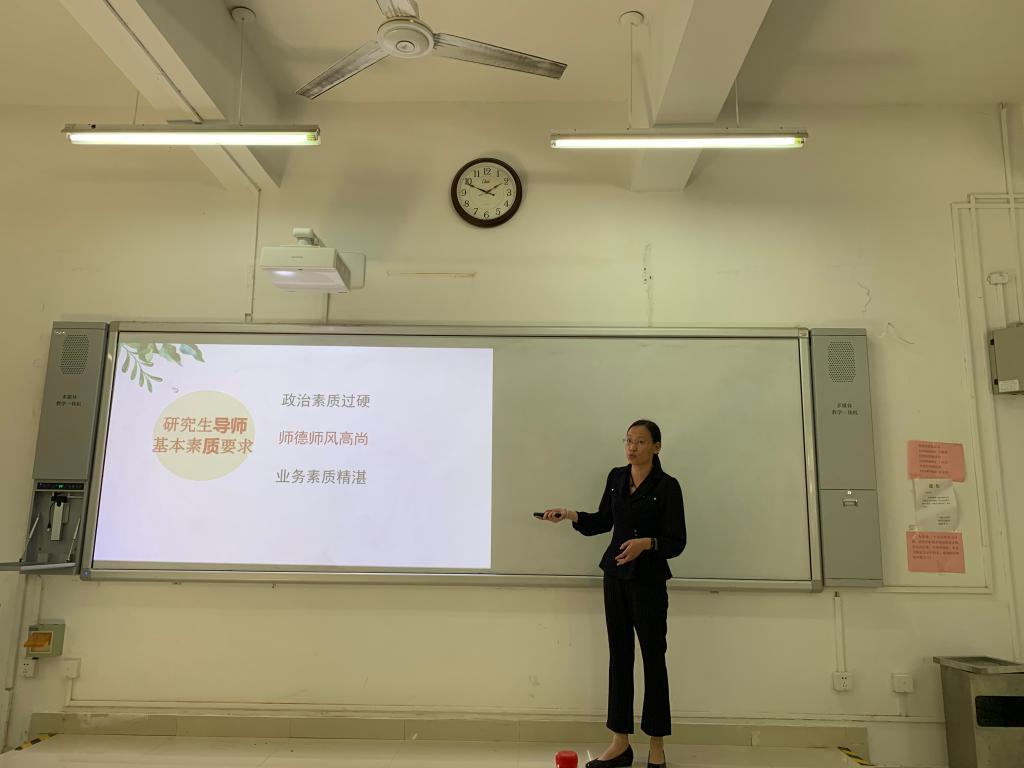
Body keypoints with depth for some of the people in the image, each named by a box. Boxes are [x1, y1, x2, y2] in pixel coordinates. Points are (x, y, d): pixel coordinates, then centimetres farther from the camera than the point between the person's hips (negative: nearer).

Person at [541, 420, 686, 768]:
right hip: (615, 576, 5)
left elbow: (676, 541, -12)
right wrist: (571, 515, 1)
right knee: (619, 656, 9)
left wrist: (646, 543, -29)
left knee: (653, 657, 6)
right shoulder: (616, 477, 6)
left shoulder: (667, 486, -11)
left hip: (649, 581, -5)